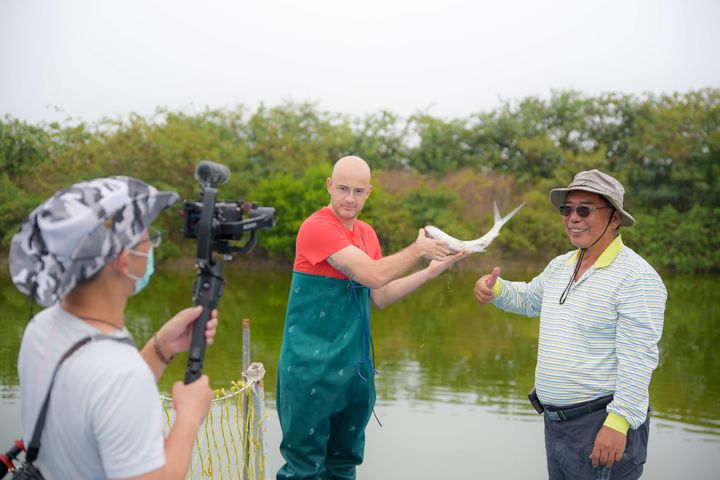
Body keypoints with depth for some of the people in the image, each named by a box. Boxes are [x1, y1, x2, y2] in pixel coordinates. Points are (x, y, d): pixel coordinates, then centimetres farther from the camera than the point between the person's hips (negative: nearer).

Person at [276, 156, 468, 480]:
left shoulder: (367, 234, 10)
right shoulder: (317, 227, -15)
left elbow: (380, 297, 12)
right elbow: (374, 274, -22)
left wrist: (431, 271, 6)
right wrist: (418, 249, -9)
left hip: (354, 365, 8)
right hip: (311, 364, -7)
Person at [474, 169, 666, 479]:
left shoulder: (636, 277, -15)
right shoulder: (560, 266, 11)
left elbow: (638, 360, -20)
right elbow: (528, 299, 29)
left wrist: (618, 424, -25)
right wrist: (496, 289, 8)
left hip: (602, 424, -8)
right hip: (555, 423, 8)